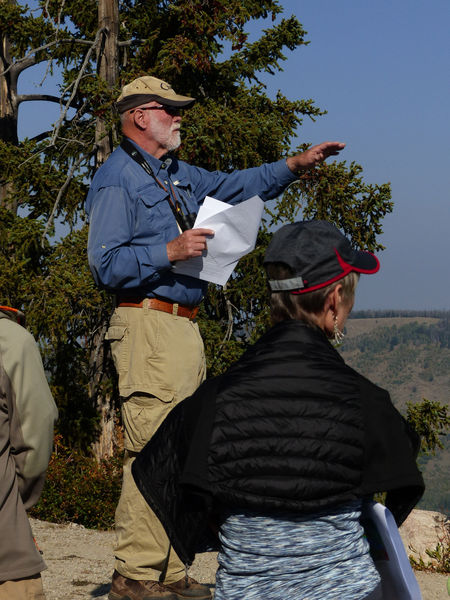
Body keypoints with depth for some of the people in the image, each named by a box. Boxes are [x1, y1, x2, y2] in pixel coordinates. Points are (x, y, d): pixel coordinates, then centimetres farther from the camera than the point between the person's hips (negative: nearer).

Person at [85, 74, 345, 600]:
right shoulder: (116, 179, -7)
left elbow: (234, 186, 32)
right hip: (148, 325, -10)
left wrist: (294, 166, 22)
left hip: (184, 328, 10)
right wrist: (172, 251, -20)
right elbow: (106, 265, -15)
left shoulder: (176, 175, 20)